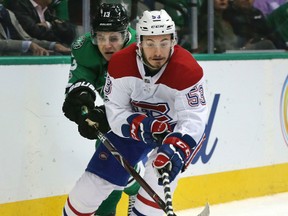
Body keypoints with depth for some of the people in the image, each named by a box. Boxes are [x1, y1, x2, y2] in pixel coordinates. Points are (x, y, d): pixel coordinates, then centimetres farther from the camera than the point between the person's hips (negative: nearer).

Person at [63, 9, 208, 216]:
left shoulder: (188, 70, -32)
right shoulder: (120, 63, -23)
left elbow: (193, 120, -35)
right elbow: (116, 114, -20)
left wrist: (175, 148, -53)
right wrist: (141, 126, -40)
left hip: (177, 128, -2)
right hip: (132, 123, 2)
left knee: (163, 169, -29)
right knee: (97, 179, 0)